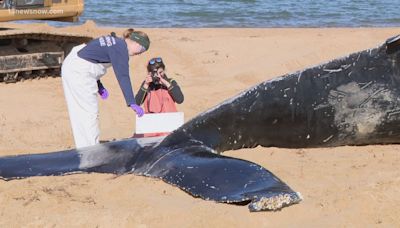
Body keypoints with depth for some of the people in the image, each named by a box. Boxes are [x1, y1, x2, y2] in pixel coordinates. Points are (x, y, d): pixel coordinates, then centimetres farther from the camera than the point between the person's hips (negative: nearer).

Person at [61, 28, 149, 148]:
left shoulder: (113, 41, 15)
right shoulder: (121, 49, -13)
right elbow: (123, 77, -20)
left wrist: (99, 86, 16)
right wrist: (132, 103, -23)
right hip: (79, 72, -10)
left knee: (79, 114, 13)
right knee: (90, 112, -4)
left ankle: (83, 148, 18)